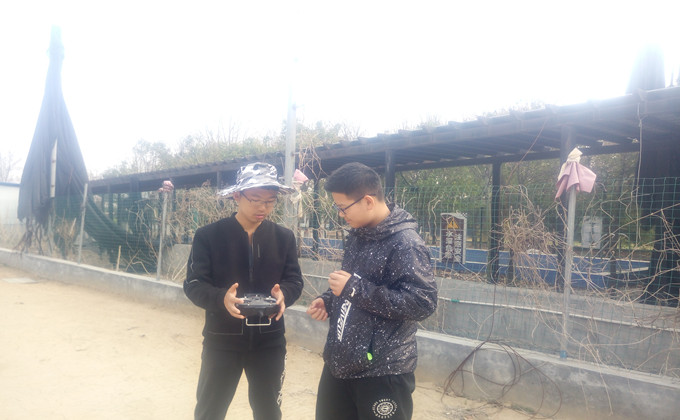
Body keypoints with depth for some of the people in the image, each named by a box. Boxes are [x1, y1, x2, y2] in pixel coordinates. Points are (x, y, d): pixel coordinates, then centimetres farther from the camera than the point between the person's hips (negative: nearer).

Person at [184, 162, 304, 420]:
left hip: (269, 340, 2)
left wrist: (283, 293, -23)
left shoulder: (284, 238, 1)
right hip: (222, 340, -2)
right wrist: (221, 298, -31)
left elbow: (295, 280, 1)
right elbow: (193, 284, -10)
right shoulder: (207, 236, -7)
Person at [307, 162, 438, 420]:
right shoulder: (357, 235, 7)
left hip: (382, 372, -8)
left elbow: (423, 303, -25)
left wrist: (354, 288, -25)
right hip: (340, 363, 8)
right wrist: (329, 301, 2)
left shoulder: (405, 243, -19)